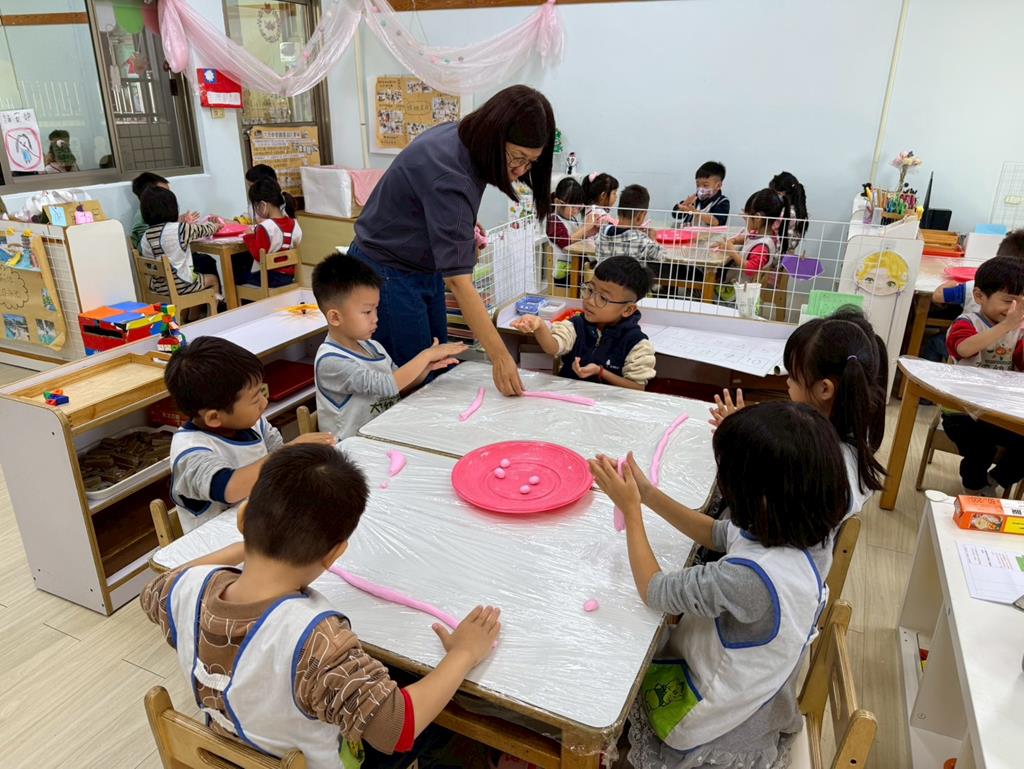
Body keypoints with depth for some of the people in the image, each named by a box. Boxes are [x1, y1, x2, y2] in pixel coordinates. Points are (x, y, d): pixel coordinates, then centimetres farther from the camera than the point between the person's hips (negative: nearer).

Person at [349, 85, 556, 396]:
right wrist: (500, 357, -38)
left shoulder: (463, 137, -7)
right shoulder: (447, 175, -34)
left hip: (424, 270, 9)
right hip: (387, 276, -8)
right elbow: (458, 280, -37)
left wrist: (465, 230, 0)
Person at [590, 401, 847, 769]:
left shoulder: (750, 576, -44)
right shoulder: (796, 531, -18)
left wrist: (630, 508, -19)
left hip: (721, 720, -7)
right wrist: (648, 494, -6)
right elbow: (716, 534, 2)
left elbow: (654, 591, -27)